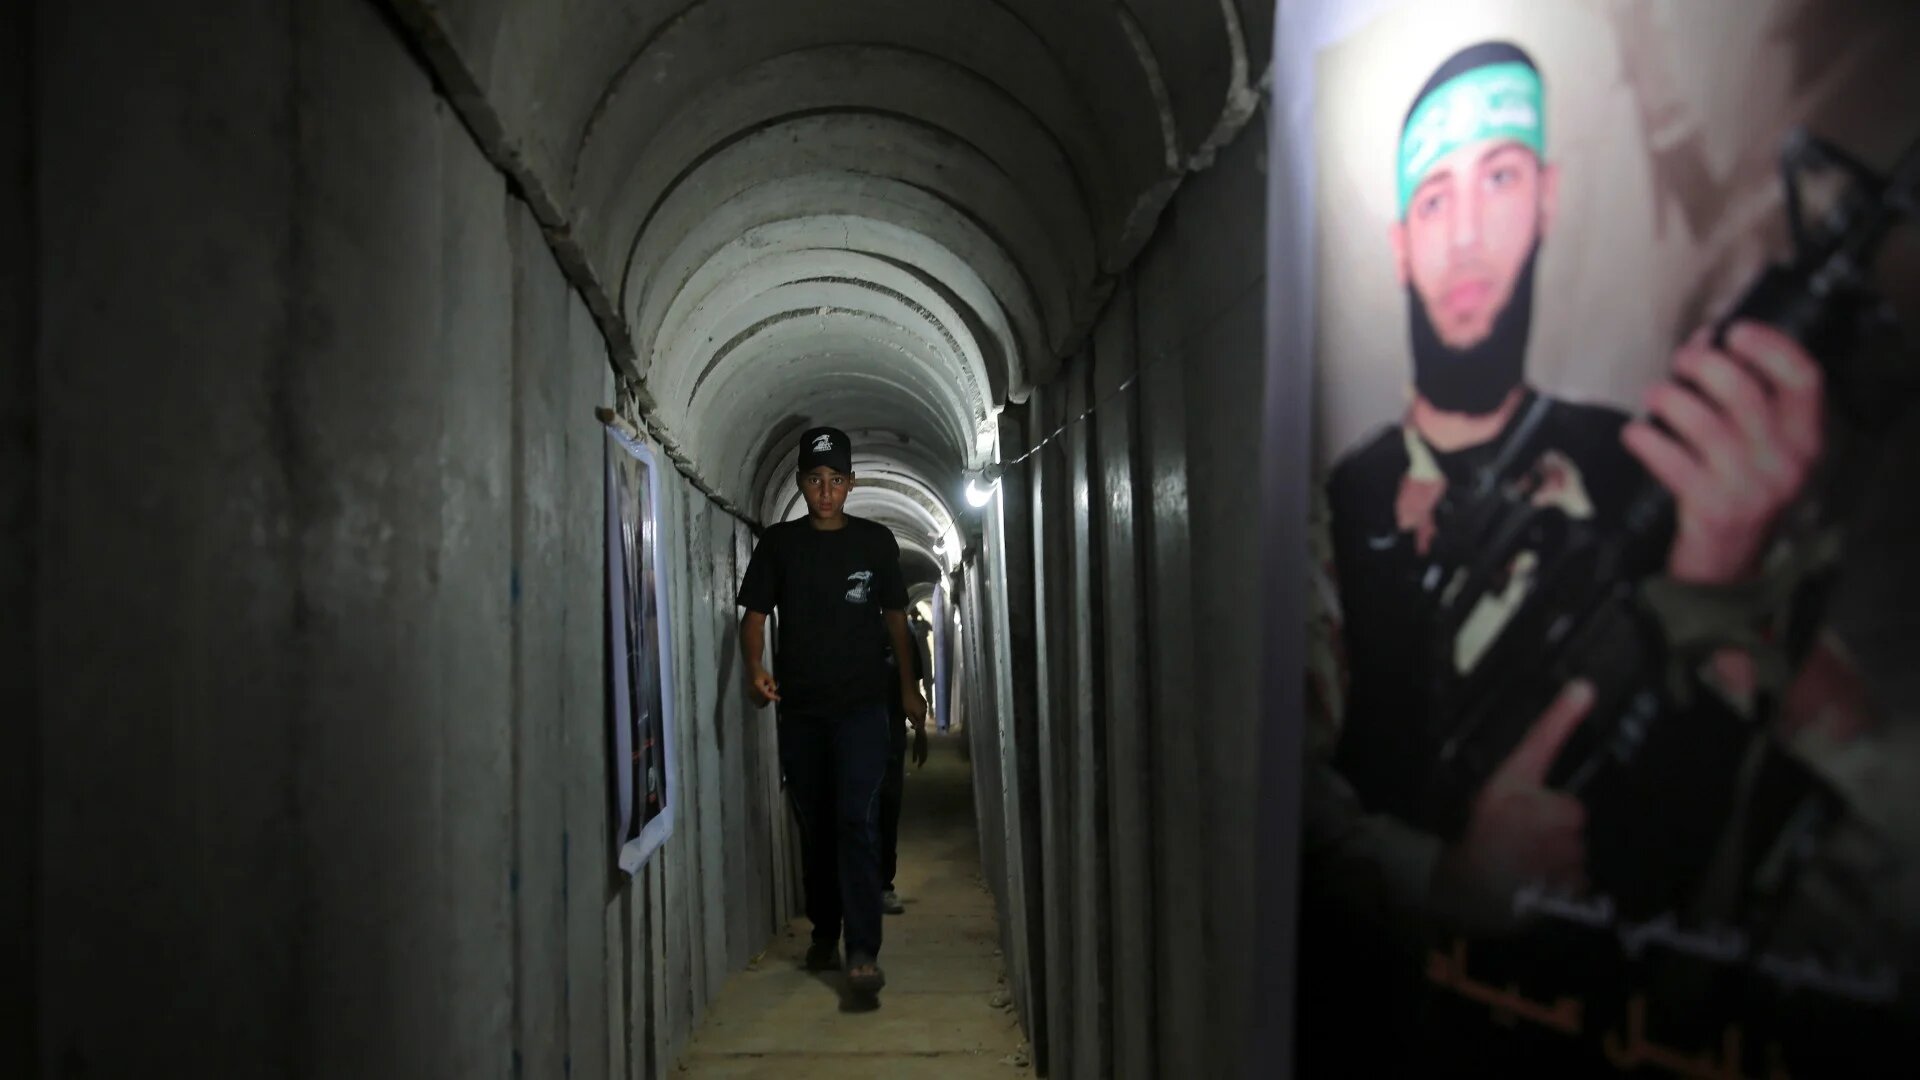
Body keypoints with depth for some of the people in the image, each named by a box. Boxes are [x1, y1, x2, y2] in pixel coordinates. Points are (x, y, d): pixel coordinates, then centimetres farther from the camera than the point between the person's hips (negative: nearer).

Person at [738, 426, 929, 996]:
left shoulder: (876, 541, 4)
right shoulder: (778, 543, 5)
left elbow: (895, 616, 12)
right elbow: (755, 613, 4)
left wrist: (909, 688, 13)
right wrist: (755, 669, -15)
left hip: (861, 704, -2)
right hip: (799, 708, 2)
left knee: (857, 821, -13)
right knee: (814, 825, 10)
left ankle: (863, 951, -15)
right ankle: (824, 933, 25)